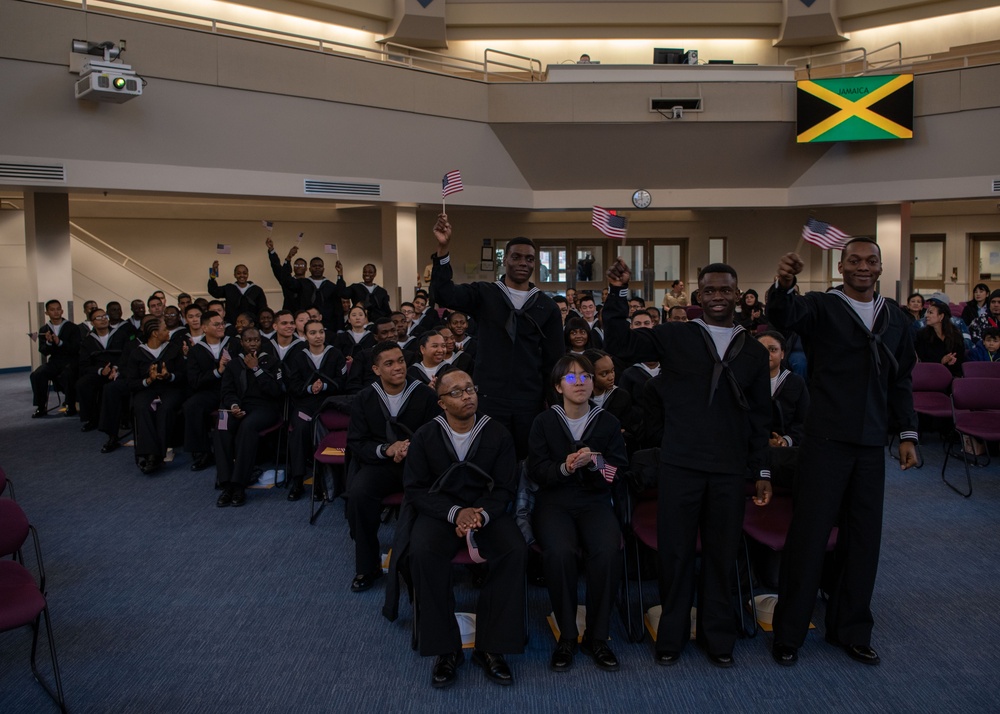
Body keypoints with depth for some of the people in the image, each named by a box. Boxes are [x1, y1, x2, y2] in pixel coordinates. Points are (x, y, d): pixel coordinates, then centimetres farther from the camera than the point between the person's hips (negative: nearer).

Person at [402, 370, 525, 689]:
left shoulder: (498, 434, 0)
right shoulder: (425, 436, 1)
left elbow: (505, 488, 1)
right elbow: (415, 488, -2)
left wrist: (481, 515, -20)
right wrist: (455, 513, -17)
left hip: (487, 511, 1)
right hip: (440, 512, 0)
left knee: (515, 551, -28)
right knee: (422, 553, -31)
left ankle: (491, 647, -13)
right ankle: (445, 648, -14)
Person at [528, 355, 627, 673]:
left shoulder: (608, 422, 8)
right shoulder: (544, 421, 7)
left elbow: (619, 472, 2)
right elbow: (536, 471, -2)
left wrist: (596, 463, -19)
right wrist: (564, 468, -22)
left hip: (594, 502, 1)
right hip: (554, 502, -1)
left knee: (609, 551, -30)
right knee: (559, 552, -32)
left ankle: (597, 636, -10)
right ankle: (566, 636, -12)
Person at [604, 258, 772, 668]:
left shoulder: (753, 352, 10)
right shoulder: (674, 337, 2)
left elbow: (759, 417, 12)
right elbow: (620, 345, -5)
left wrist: (762, 471, 9)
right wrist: (619, 294, -14)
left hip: (729, 469, 2)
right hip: (680, 465, -2)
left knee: (722, 554, 11)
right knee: (675, 551, 6)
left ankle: (717, 636, 28)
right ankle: (671, 636, 23)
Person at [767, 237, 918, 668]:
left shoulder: (894, 318, 13)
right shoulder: (821, 307, -2)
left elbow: (900, 382, 18)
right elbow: (784, 317, -24)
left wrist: (907, 433, 11)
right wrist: (784, 285, -44)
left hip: (871, 445, 5)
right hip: (826, 441, -5)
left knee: (865, 538, 11)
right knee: (809, 535, -1)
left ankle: (851, 630, 27)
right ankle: (788, 633, 11)